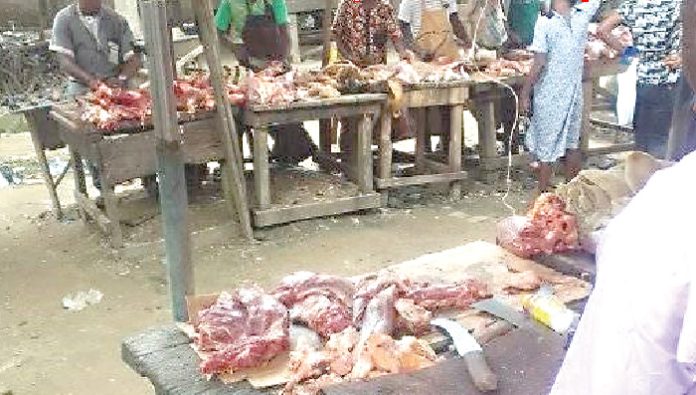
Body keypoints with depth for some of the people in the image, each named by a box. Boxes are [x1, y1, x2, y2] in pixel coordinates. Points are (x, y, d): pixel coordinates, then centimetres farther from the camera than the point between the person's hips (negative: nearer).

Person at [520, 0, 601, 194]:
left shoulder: (545, 23, -15)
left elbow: (539, 64, -15)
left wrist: (525, 93, -7)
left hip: (549, 96, -4)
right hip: (574, 94, 4)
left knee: (545, 149, 5)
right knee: (572, 144, 17)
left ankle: (544, 194, 12)